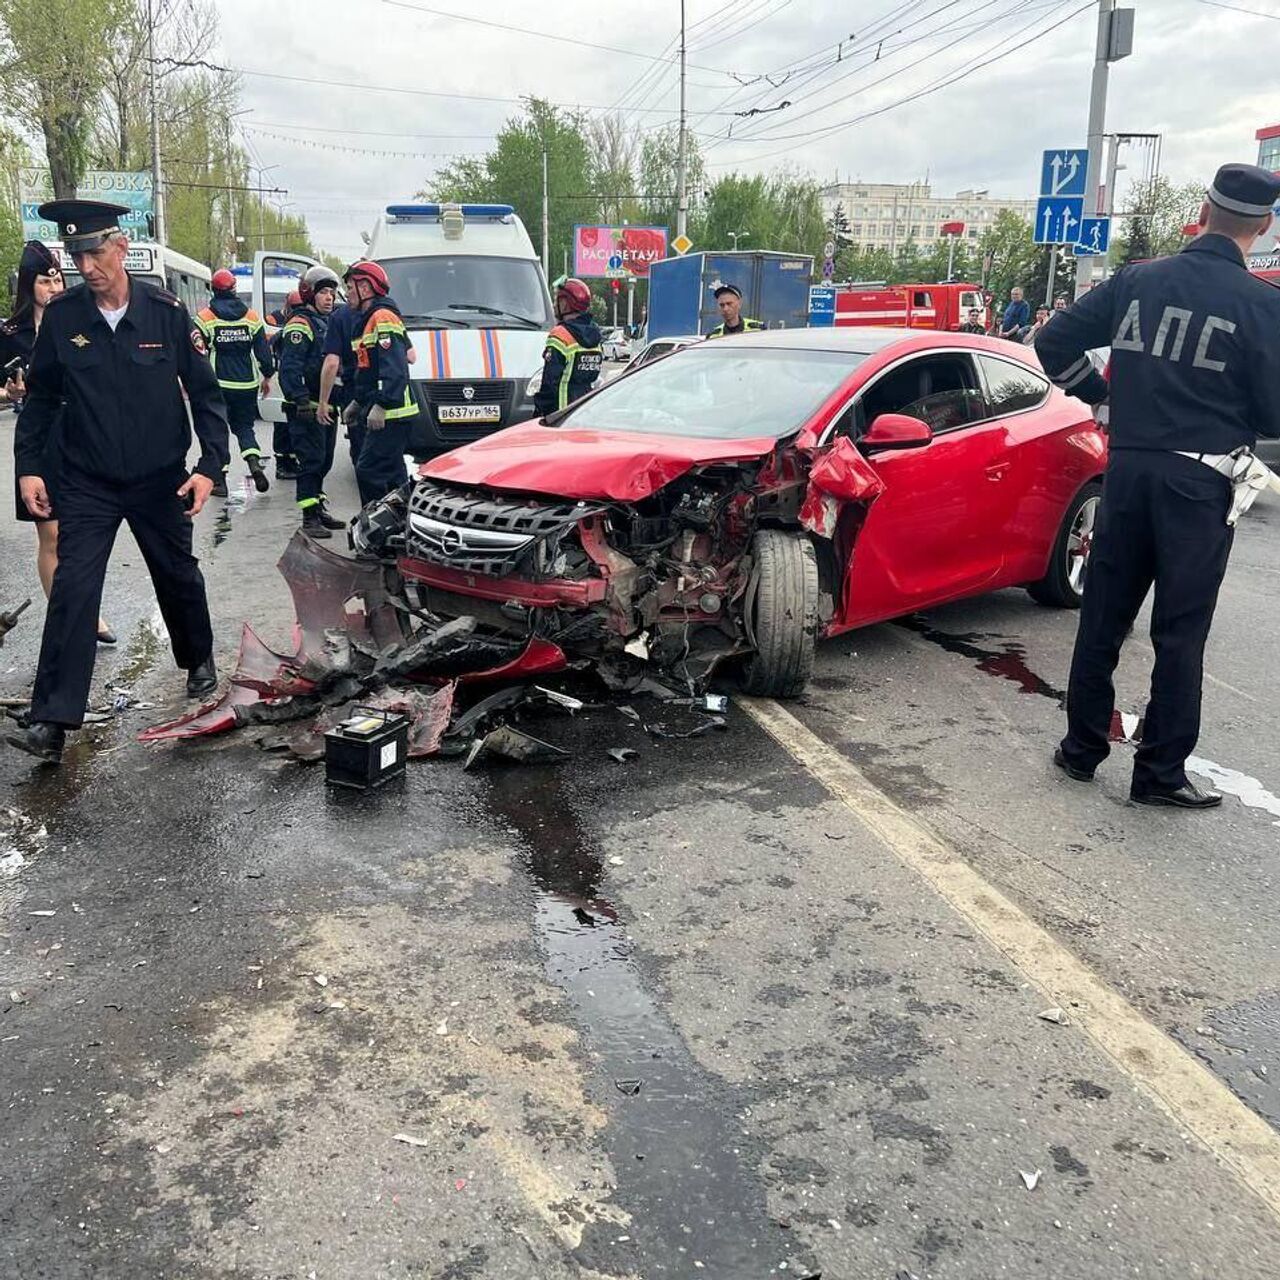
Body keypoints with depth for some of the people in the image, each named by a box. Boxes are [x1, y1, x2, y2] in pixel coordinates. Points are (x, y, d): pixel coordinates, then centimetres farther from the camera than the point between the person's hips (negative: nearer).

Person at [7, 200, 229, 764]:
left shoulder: (166, 311, -9)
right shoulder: (61, 316, -5)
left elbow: (205, 391, -4)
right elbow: (41, 396, 6)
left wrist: (210, 464, -11)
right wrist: (28, 465, 1)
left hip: (161, 481, 0)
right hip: (87, 484, 1)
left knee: (178, 578, 15)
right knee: (72, 591, -7)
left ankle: (199, 660, 42)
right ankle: (51, 721, -7)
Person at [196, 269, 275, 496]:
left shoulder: (205, 317, -5)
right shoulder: (251, 316, 3)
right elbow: (263, 351, 5)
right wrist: (267, 377, 17)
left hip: (217, 385, -2)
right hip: (246, 384, 3)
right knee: (244, 426, 16)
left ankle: (219, 481, 4)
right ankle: (254, 463, -9)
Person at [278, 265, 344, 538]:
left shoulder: (329, 323, 20)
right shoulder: (300, 325, -10)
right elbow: (290, 367, -18)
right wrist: (301, 400, -25)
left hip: (327, 405, 9)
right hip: (308, 408, -9)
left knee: (324, 461, 14)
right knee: (311, 460, -9)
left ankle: (319, 508, 24)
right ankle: (310, 518, -7)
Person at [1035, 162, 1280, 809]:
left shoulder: (1137, 281, 2)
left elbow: (1053, 342, 4)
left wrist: (1097, 393, 16)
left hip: (1127, 469, 4)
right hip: (1200, 481, -3)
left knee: (1103, 616, 13)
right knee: (1180, 633, 5)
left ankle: (1082, 748, 22)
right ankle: (1160, 773, 12)